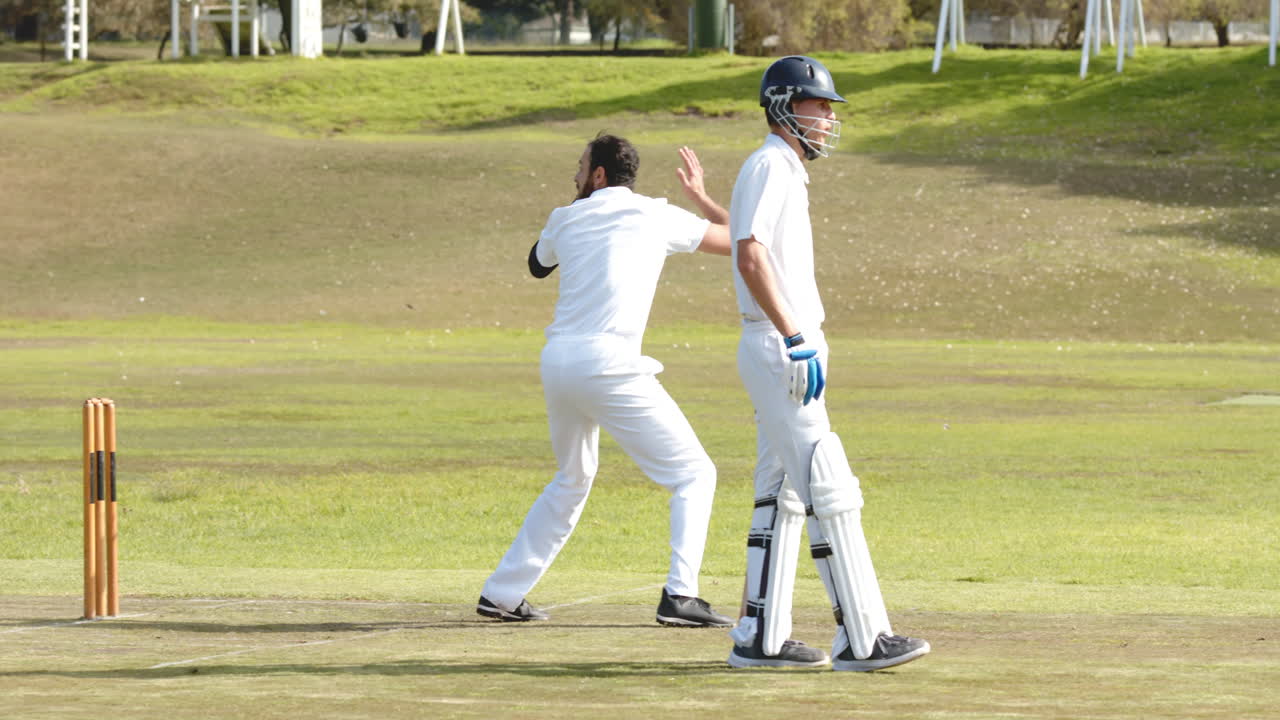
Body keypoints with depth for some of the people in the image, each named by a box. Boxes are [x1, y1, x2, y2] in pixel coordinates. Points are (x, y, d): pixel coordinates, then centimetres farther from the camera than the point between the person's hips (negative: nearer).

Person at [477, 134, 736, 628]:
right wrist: (700, 196, 27)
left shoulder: (566, 219, 14)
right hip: (609, 364, -6)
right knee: (693, 474, 2)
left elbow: (537, 264, 37)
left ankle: (503, 594, 25)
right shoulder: (657, 217, 3)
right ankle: (680, 594, -14)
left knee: (571, 481, 26)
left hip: (557, 363, 6)